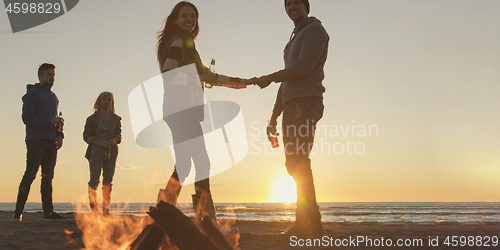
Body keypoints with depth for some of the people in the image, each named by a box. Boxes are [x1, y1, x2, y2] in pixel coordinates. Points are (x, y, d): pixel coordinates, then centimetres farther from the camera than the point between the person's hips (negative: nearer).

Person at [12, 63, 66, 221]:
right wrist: (50, 122, -17)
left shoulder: (53, 97, 21)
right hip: (36, 141, -7)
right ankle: (18, 212, -6)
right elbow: (27, 118, -12)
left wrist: (59, 135, 6)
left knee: (48, 177, 5)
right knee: (30, 175, -10)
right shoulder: (32, 94, -3)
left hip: (51, 142, 7)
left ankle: (48, 211, 6)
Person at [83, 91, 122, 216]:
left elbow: (119, 135, 11)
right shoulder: (92, 118, 5)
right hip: (96, 151, -2)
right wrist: (99, 143, -13)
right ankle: (93, 204, 5)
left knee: (108, 181, 0)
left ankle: (106, 208, 8)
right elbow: (86, 136, 1)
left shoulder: (116, 119, 13)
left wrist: (114, 139, -12)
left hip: (111, 153, 2)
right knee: (94, 179, -14)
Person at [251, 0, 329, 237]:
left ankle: (310, 222, -18)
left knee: (298, 162, -17)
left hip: (305, 102, -9)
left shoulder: (314, 30, 1)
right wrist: (275, 114, 22)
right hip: (292, 105, 9)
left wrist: (269, 78, -7)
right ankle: (304, 222, 6)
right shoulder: (293, 39, 29)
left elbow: (304, 67, -14)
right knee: (294, 163, 5)